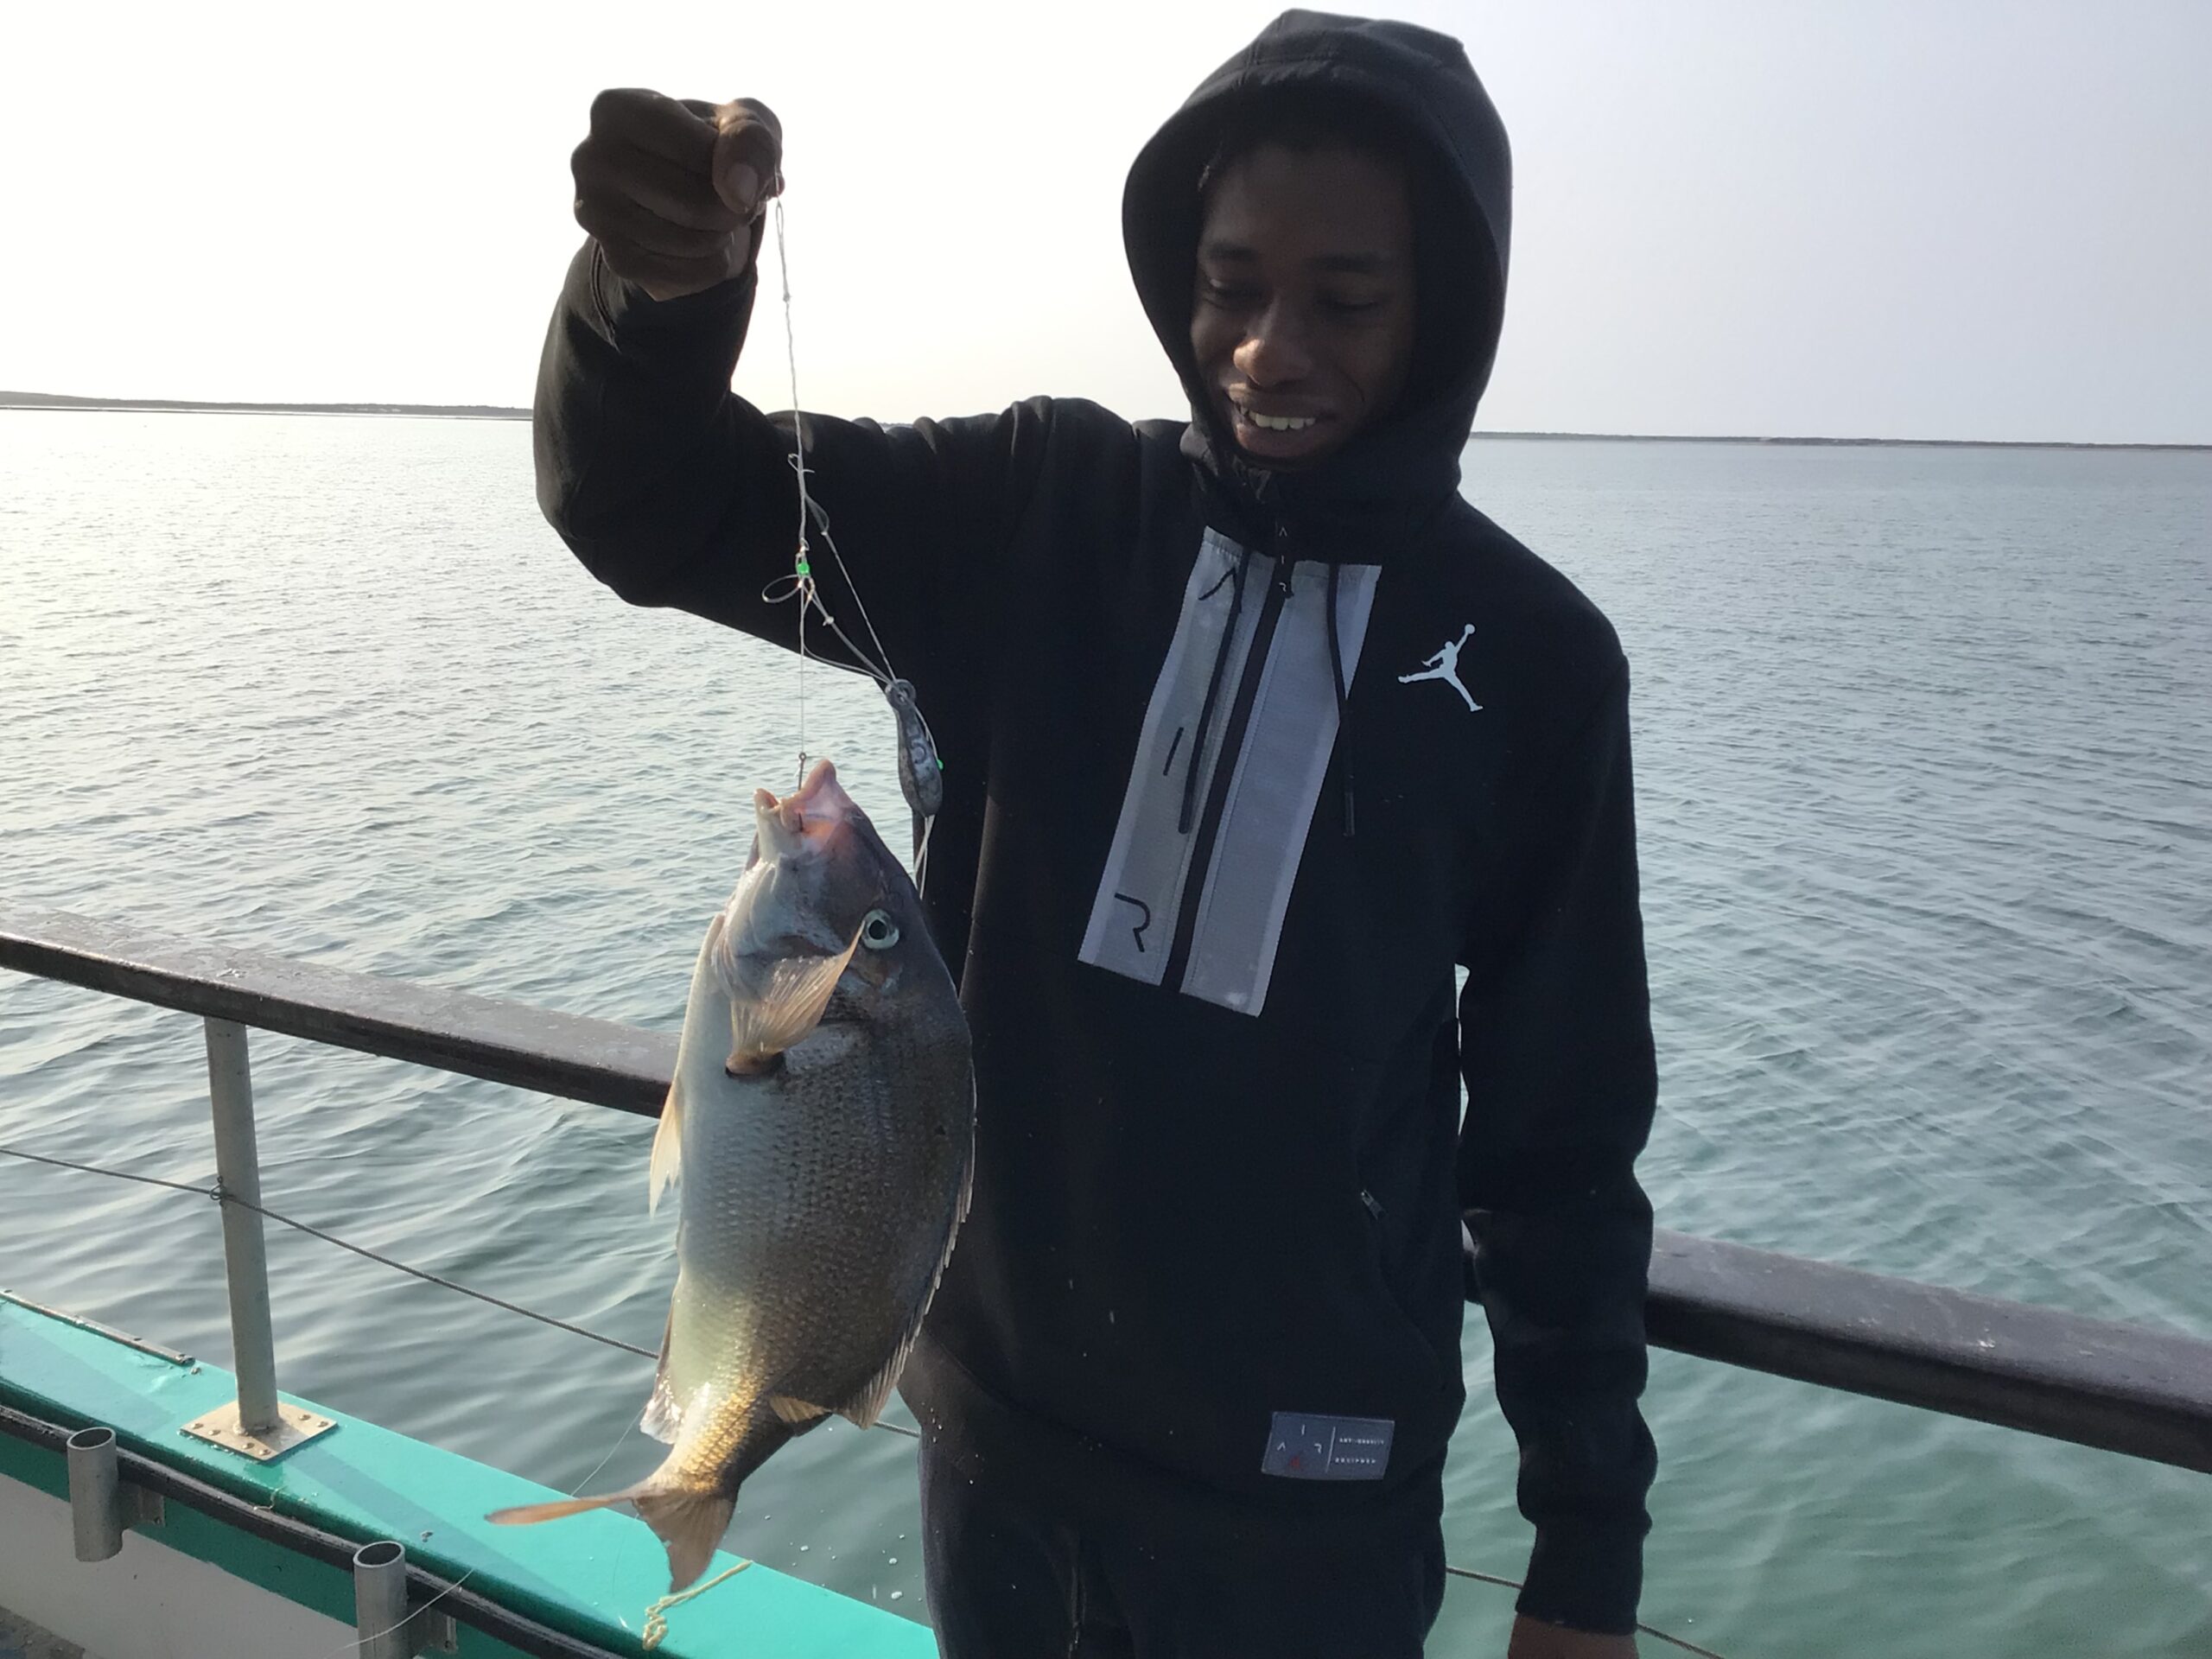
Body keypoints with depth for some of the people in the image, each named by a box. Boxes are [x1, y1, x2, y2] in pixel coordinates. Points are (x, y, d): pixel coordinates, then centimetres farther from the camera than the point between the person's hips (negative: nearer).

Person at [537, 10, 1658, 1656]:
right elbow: (651, 505, -7)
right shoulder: (1042, 510, -5)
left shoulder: (1526, 654, -8)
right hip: (996, 1425, 2)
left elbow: (1565, 1121, -4)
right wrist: (661, 282, -30)